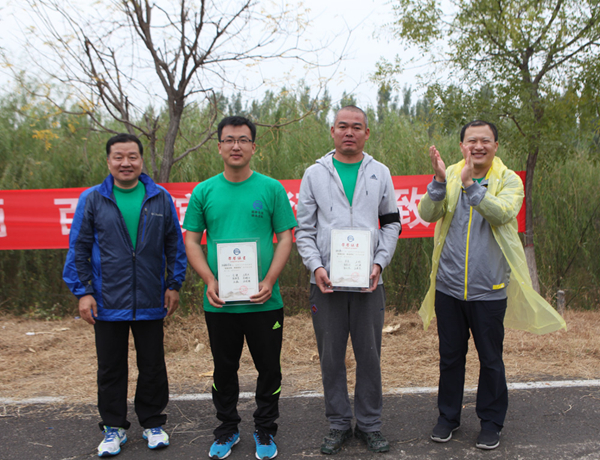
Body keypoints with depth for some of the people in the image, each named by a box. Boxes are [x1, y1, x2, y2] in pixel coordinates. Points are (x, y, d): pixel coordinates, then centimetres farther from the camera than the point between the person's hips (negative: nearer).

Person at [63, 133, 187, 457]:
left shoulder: (161, 198, 2)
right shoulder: (92, 199, 0)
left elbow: (175, 245, 6)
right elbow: (78, 249, 1)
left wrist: (174, 284, 2)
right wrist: (83, 291, -4)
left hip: (151, 303, 1)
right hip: (107, 304, 0)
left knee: (153, 366, 11)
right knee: (110, 368, 11)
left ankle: (153, 424, 29)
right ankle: (113, 428, 27)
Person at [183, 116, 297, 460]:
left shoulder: (272, 189, 0)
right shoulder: (204, 192, 3)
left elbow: (286, 238, -1)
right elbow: (191, 241, 4)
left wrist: (269, 281, -14)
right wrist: (210, 281, -10)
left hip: (264, 301, -1)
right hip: (219, 302, 1)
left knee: (269, 368, 9)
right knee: (224, 368, 15)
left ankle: (265, 431, 29)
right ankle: (228, 429, 34)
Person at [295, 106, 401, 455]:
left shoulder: (380, 173, 8)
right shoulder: (315, 174, 6)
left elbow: (392, 223, 10)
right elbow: (304, 228, 5)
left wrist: (379, 263, -4)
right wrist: (316, 266, -9)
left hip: (369, 280, 1)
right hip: (326, 281, 0)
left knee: (370, 354, 7)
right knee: (331, 356, 7)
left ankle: (370, 423, 22)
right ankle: (339, 424, 22)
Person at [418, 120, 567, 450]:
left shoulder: (509, 180, -3)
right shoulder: (449, 176, 2)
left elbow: (502, 213, -23)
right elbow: (427, 214, -11)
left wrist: (470, 184, -32)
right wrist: (439, 181, -26)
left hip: (489, 289, -2)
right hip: (448, 286, 2)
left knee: (491, 360, 10)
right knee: (450, 356, 14)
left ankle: (491, 422, 29)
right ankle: (448, 417, 31)